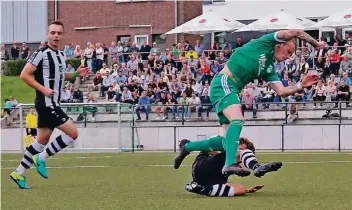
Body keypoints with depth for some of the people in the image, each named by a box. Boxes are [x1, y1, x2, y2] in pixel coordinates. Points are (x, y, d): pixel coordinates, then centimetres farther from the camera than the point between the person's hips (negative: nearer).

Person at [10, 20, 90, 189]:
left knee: (42, 139, 11)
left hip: (53, 104, 9)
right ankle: (41, 158, -1)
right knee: (73, 133, -12)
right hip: (46, 103, -9)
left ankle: (19, 173, 17)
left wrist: (76, 74, 13)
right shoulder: (41, 54, -13)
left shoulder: (61, 55, 13)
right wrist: (43, 89, -21)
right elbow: (24, 75, -15)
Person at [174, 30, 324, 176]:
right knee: (237, 120, -31)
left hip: (232, 91, 9)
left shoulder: (268, 68, 21)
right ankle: (230, 164, -43)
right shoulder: (265, 44, 1)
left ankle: (187, 147, 22)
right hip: (223, 83, -9)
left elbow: (281, 91, 16)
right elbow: (295, 33, -3)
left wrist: (301, 85, 8)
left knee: (228, 140, 4)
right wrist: (316, 44, 7)